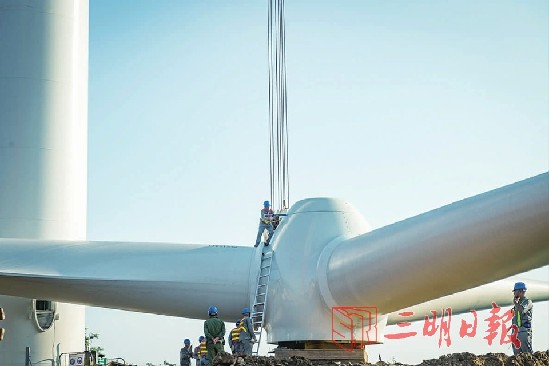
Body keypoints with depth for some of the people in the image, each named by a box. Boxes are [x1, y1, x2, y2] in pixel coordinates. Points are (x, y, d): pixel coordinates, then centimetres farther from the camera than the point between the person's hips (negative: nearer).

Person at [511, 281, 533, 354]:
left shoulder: (528, 302, -3)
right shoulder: (518, 303, 20)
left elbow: (522, 311, -23)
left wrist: (516, 303, -7)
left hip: (524, 331, -7)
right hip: (516, 331, 7)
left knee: (527, 353, -9)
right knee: (516, 353, 4)